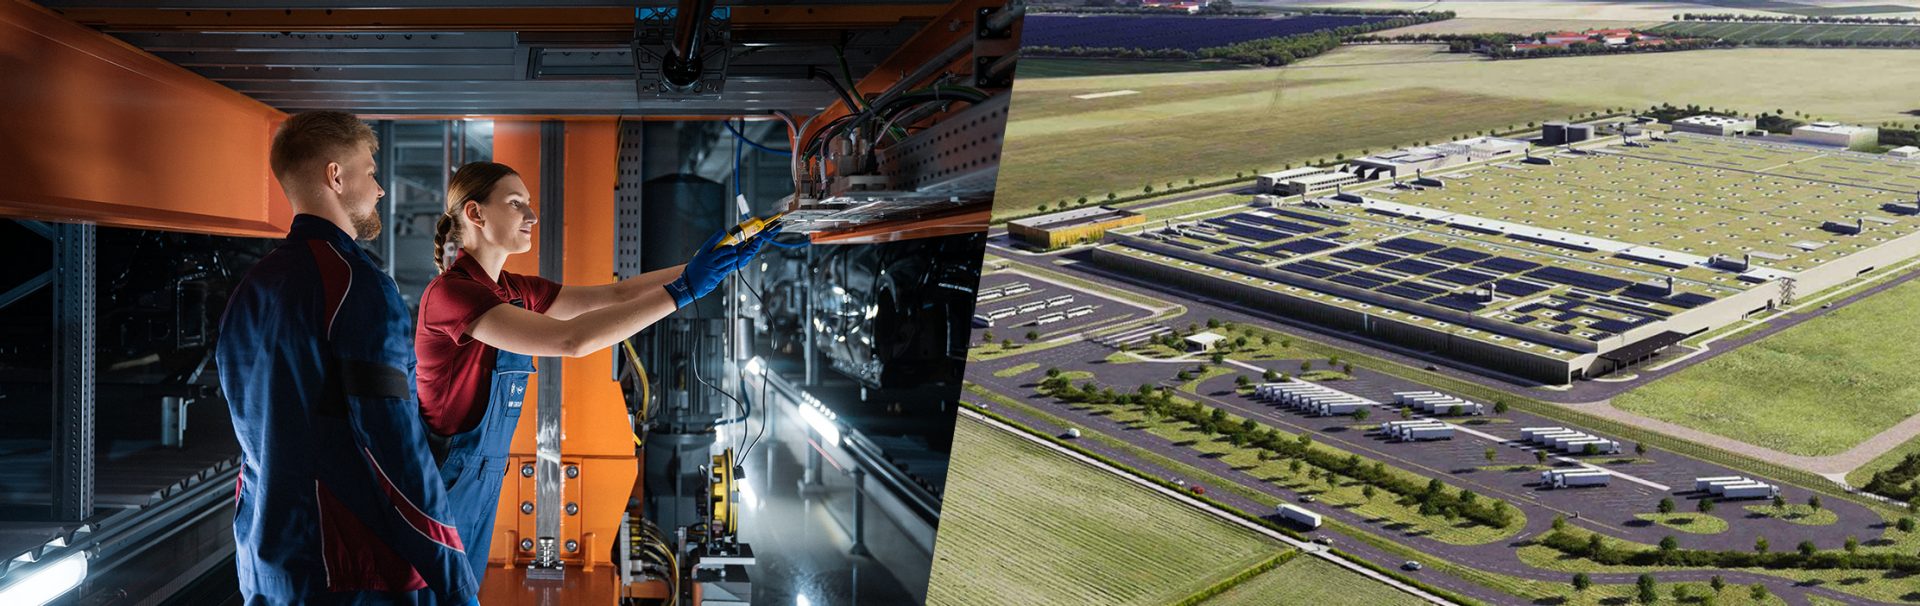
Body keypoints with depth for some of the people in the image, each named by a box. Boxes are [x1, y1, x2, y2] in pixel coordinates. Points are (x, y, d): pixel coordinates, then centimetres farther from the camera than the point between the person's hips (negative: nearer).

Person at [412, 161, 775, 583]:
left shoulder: (513, 291, 8)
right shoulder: (450, 293, -20)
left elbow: (613, 295, 7)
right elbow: (572, 340, -29)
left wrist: (701, 266, -4)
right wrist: (683, 290, -28)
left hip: (481, 484, 9)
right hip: (443, 481, -9)